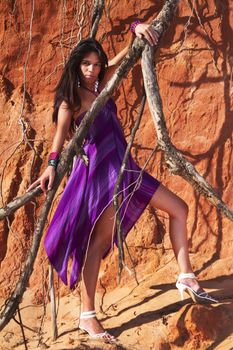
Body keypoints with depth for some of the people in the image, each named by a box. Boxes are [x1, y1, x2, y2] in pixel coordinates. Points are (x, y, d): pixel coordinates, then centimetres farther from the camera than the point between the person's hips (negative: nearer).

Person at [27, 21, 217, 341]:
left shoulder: (100, 85, 13)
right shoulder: (70, 98, -6)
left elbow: (129, 52, 14)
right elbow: (61, 132, -23)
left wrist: (138, 29, -6)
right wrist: (52, 165, -38)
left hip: (124, 167, 9)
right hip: (101, 169, -9)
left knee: (179, 208, 11)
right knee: (100, 238, -14)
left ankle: (186, 277, 13)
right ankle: (87, 316, -12)